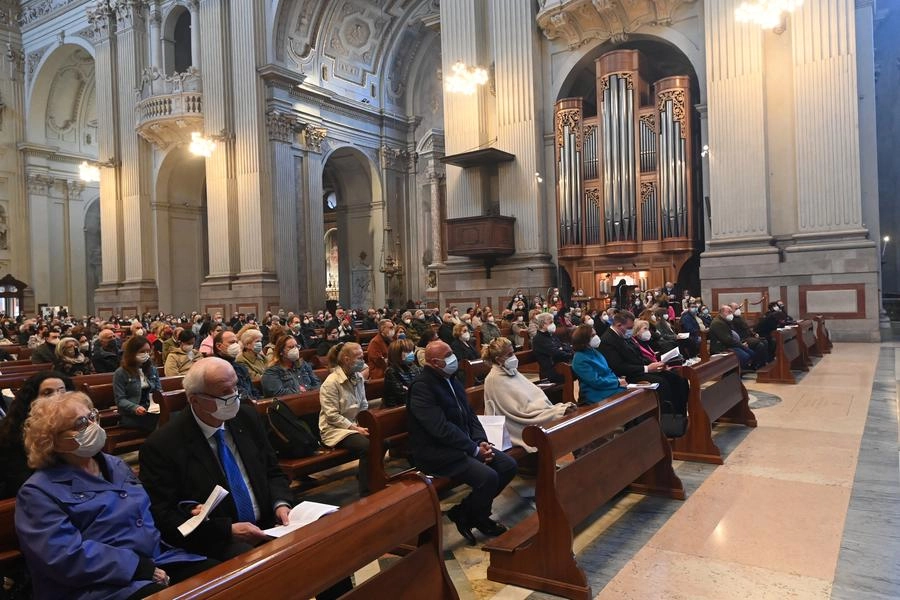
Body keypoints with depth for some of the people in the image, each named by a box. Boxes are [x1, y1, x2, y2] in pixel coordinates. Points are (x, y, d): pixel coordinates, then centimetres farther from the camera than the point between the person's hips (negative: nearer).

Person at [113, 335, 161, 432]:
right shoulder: (120, 373, -1)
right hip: (130, 416, -5)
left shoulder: (152, 369, 16)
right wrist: (135, 408, -25)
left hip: (152, 411, 5)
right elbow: (120, 400, -6)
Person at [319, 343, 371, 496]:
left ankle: (363, 474, 7)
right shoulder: (331, 383, -15)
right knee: (367, 446, -29)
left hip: (356, 425, 7)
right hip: (335, 430, -7)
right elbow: (332, 416, -18)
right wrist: (356, 429, -21)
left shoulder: (358, 377, 7)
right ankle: (366, 494, -17)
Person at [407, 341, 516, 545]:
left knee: (508, 465, -2)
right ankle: (467, 517, 5)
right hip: (437, 452, -9)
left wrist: (481, 441, -4)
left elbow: (469, 415, 14)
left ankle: (465, 511, 10)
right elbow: (442, 428, -25)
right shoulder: (421, 387, -18)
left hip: (465, 443, 9)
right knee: (488, 477, -25)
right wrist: (475, 449, -20)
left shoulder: (450, 379, 10)